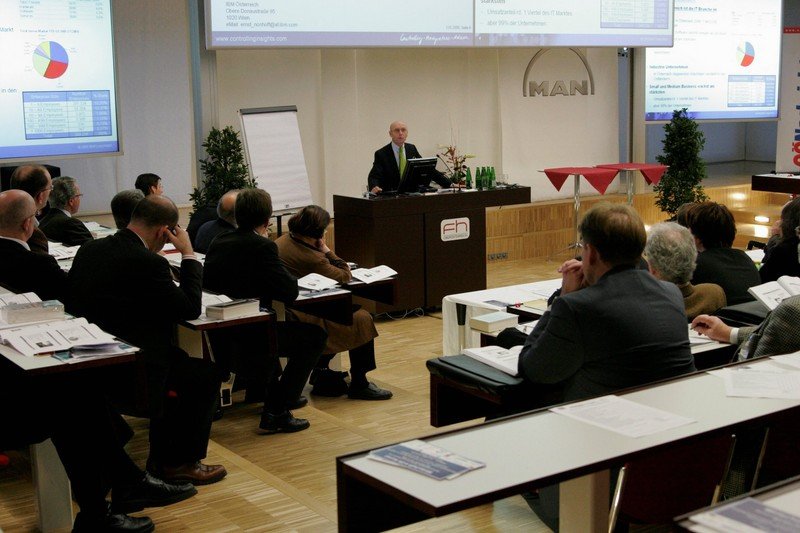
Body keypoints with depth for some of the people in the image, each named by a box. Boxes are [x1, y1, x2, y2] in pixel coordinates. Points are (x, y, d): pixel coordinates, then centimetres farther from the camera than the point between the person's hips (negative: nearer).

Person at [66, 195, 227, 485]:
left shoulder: (88, 249, 3)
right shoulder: (148, 263, -21)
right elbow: (191, 309, -10)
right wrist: (188, 254, -4)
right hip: (124, 377, -8)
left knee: (177, 359, 27)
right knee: (207, 375, 10)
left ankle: (161, 459, 31)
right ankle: (180, 462, 19)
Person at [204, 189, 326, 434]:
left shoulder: (218, 242, 6)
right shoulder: (262, 246, -17)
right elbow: (289, 292, -19)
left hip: (218, 339, 9)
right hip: (247, 340, -9)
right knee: (315, 335, 3)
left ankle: (271, 391, 50)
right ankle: (275, 414, 1)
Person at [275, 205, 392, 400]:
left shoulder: (282, 241, 4)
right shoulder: (310, 258, -24)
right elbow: (345, 276, -12)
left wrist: (322, 252, 1)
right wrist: (327, 251, -5)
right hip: (300, 320, -10)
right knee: (362, 320, -1)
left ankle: (321, 376, 33)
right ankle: (359, 384, 8)